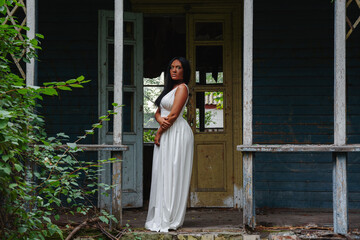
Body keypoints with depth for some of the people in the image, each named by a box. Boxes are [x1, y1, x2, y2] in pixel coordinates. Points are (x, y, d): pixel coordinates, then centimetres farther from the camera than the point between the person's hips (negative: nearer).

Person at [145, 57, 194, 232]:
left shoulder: (182, 88, -7)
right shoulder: (169, 88, 20)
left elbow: (173, 114, -14)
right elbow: (158, 112, 16)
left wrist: (159, 133, -7)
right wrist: (160, 119, -8)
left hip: (177, 133, -9)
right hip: (166, 135, 9)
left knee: (171, 175, -9)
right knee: (162, 176, 7)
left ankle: (170, 220, -7)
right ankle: (160, 218, 11)